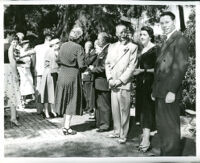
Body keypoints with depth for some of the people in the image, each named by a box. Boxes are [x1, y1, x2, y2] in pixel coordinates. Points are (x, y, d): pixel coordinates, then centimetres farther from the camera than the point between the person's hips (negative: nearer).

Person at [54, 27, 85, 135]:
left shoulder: (63, 46, 3)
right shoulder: (78, 48, -13)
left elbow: (58, 60, 8)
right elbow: (81, 65, -18)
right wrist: (80, 70, 3)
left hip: (62, 75, 6)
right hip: (73, 75, -6)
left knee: (65, 100, 17)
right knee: (71, 101, 5)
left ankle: (66, 125, 28)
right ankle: (66, 127, 8)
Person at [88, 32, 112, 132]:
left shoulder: (107, 50, -19)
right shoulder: (102, 50, 14)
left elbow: (103, 68, -22)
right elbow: (96, 63, 20)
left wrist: (93, 69, -10)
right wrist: (92, 66, 1)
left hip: (103, 82, -10)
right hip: (98, 82, 10)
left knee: (104, 105, 1)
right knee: (98, 104, 18)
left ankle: (105, 125, 13)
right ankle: (99, 123, 31)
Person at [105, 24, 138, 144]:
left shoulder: (133, 47, 0)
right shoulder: (112, 47, 15)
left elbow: (132, 66, -7)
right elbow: (107, 63, 13)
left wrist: (120, 80, -12)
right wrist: (110, 79, -2)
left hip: (124, 84, -4)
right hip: (113, 84, 5)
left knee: (124, 110, -2)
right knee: (115, 109, 9)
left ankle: (123, 135, 7)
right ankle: (117, 131, 21)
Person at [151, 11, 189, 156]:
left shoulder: (180, 40, -8)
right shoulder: (167, 42, 20)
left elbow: (181, 66, -16)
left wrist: (172, 91, -20)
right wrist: (155, 90, 13)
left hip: (169, 92, -9)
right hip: (161, 92, 9)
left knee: (170, 127, -1)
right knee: (162, 125, 15)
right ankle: (164, 152, 27)